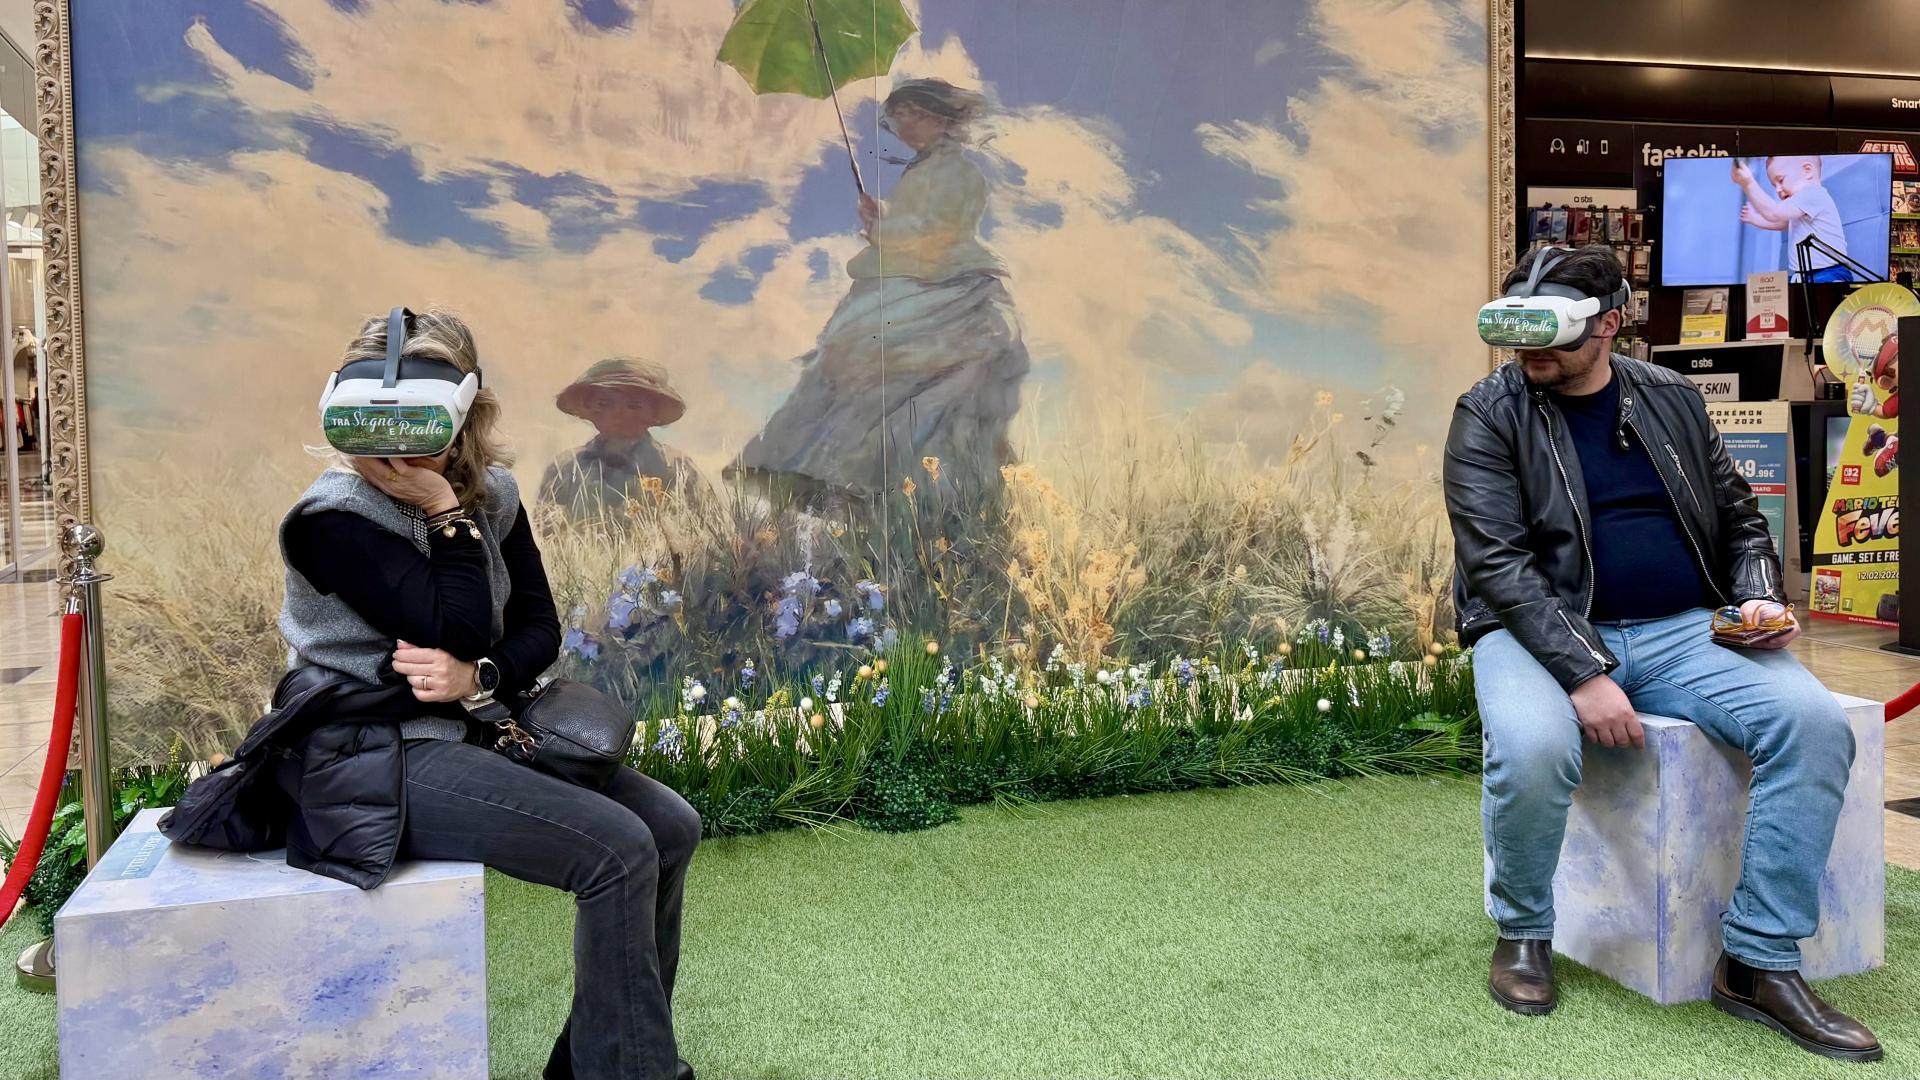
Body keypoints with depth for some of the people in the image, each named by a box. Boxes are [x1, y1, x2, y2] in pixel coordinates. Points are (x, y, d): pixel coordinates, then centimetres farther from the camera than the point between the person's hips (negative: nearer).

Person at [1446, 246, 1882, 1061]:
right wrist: (1582, 673, -23)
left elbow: (1738, 518, 21)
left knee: (1815, 725, -20)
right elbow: (1496, 561, -13)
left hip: (1681, 631, 4)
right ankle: (1523, 932, -4)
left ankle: (1759, 963, -6)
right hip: (1543, 633, -4)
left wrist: (1758, 596, 0)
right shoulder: (1489, 415, -3)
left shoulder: (1672, 399, 11)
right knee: (1534, 751, -35)